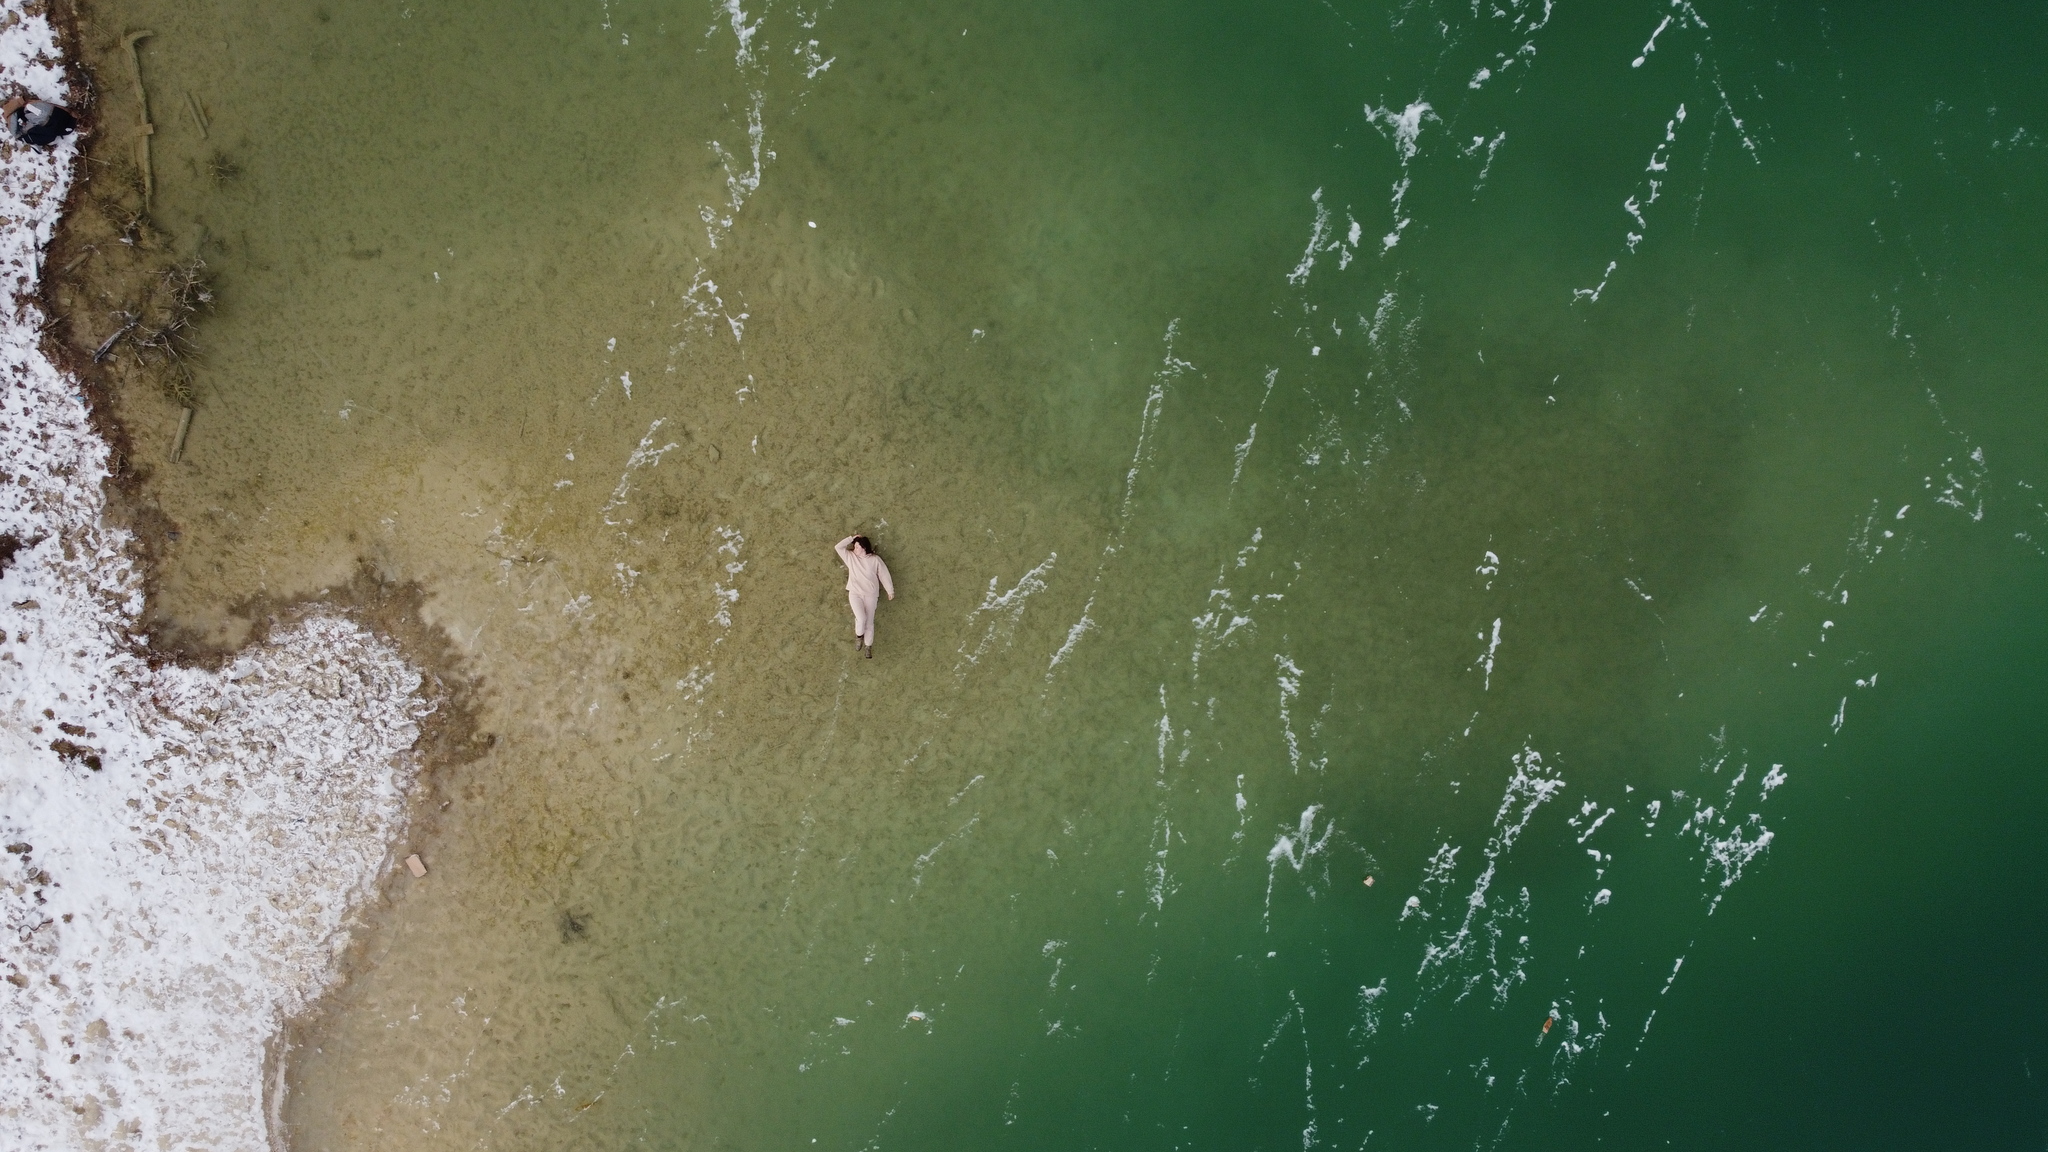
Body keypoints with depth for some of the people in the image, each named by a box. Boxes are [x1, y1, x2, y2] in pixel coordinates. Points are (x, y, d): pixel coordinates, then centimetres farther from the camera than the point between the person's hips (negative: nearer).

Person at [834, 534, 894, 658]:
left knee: (869, 621, 1)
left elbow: (884, 575, 6)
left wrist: (890, 591, 8)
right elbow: (838, 547, -2)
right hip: (855, 593, 0)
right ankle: (859, 636, 10)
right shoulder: (850, 557, 5)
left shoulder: (875, 559, 0)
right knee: (861, 618, -20)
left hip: (870, 594, 0)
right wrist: (852, 538, -2)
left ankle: (869, 646, 13)